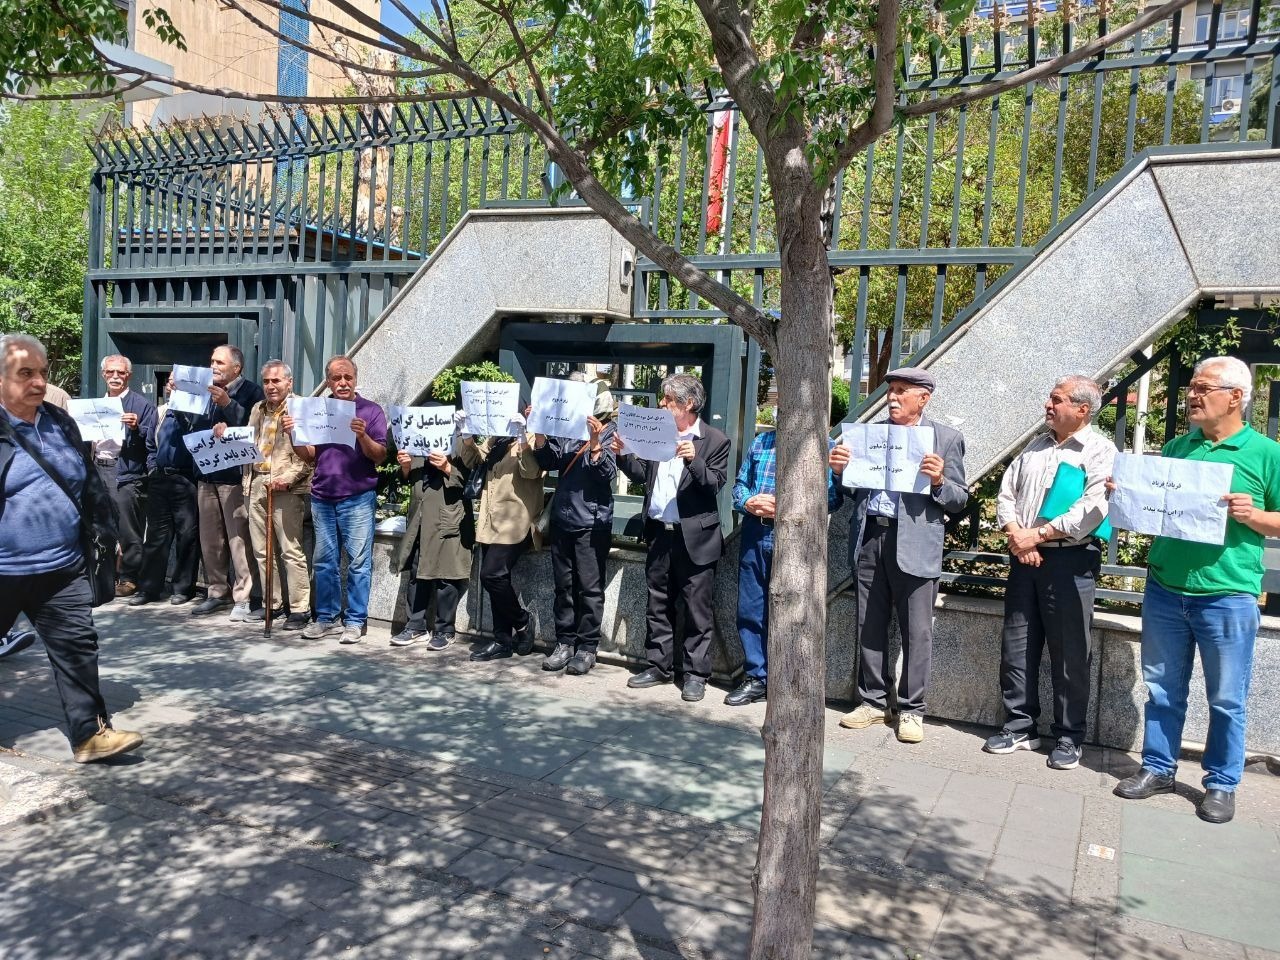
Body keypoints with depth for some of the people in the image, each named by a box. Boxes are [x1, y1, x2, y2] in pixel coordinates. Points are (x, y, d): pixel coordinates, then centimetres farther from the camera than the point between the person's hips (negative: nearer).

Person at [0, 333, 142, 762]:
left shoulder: (61, 423, 8)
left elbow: (89, 484, 15)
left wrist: (108, 531, 12)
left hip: (62, 568, 4)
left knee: (77, 646, 4)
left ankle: (90, 733, 11)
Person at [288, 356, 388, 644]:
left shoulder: (371, 410, 0)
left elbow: (380, 456, -6)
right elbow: (310, 456, 12)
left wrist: (362, 436, -23)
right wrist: (293, 434, -5)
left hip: (358, 498, -4)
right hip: (322, 498, 5)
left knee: (358, 562, -3)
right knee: (324, 561, 9)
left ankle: (355, 621, 3)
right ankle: (326, 618, 17)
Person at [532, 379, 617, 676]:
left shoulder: (608, 432, -4)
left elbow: (607, 474, -12)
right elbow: (548, 462, 3)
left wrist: (595, 443, -26)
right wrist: (539, 431, -8)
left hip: (592, 521, -5)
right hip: (562, 518, 5)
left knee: (590, 587, 0)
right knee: (563, 585, 10)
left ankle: (587, 648, 8)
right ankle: (565, 643, 19)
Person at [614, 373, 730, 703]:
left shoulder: (715, 441, -6)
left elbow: (714, 486, -12)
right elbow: (642, 475, 13)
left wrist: (694, 460, -27)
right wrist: (623, 454, -2)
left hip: (694, 537, -5)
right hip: (659, 533, 5)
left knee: (696, 608, 3)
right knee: (658, 605, 14)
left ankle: (696, 673, 12)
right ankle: (659, 666, 25)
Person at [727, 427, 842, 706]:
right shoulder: (760, 441, 16)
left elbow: (833, 496, -9)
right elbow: (740, 484, 18)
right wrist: (748, 502, -5)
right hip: (754, 534, 5)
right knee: (750, 610, 8)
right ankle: (755, 678, 21)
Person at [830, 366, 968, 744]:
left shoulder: (946, 438, 3)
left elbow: (959, 500, 2)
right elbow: (853, 487, 17)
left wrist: (938, 480, -17)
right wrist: (840, 469, -2)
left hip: (913, 543, -4)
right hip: (869, 537, 4)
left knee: (916, 631, 1)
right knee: (870, 626, 11)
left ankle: (911, 710, 14)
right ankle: (874, 702, 23)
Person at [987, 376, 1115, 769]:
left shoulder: (1100, 451, -4)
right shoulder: (1035, 446, 16)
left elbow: (1093, 509, -17)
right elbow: (1006, 494, 12)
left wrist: (1037, 534, -14)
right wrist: (1015, 537, -6)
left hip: (1070, 560, -6)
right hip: (1024, 558, 6)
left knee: (1070, 654, 1)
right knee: (1016, 648, 9)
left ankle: (1069, 738, 14)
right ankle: (1019, 727, 20)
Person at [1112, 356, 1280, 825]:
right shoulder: (1176, 448, 10)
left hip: (1228, 596, -4)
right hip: (1164, 589, 4)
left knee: (1226, 698, 7)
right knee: (1163, 689, 13)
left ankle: (1221, 784, 22)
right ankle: (1158, 768, 26)